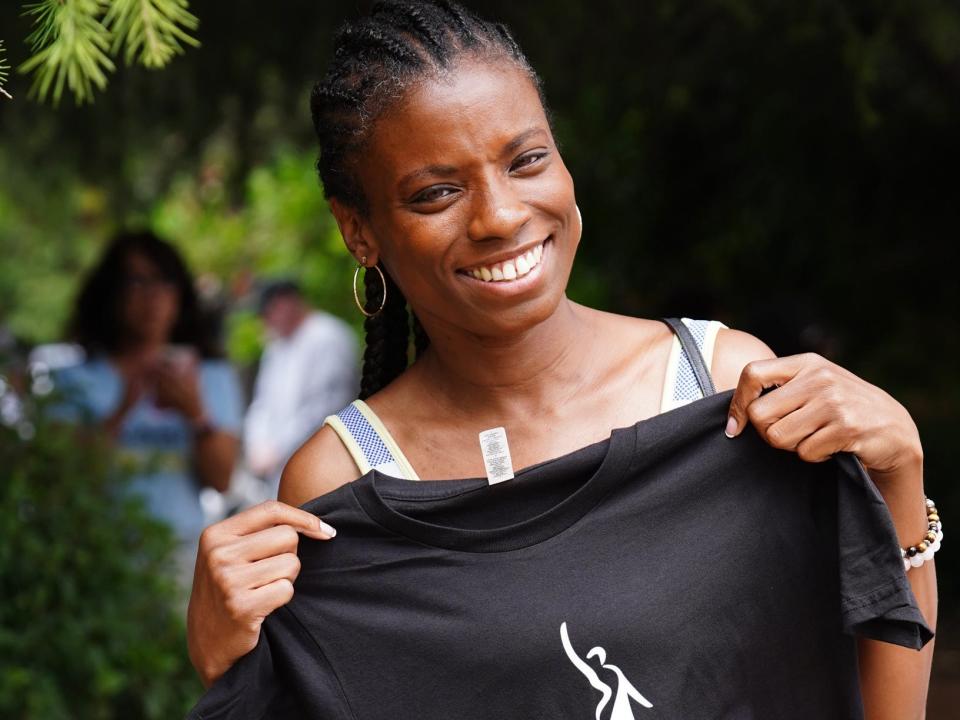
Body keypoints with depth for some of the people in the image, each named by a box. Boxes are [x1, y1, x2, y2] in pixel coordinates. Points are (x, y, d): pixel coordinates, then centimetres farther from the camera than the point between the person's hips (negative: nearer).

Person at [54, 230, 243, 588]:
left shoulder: (213, 376, 12)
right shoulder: (77, 377, 6)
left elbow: (220, 479, 3)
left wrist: (195, 412, -11)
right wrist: (123, 409, -14)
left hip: (181, 553, 2)